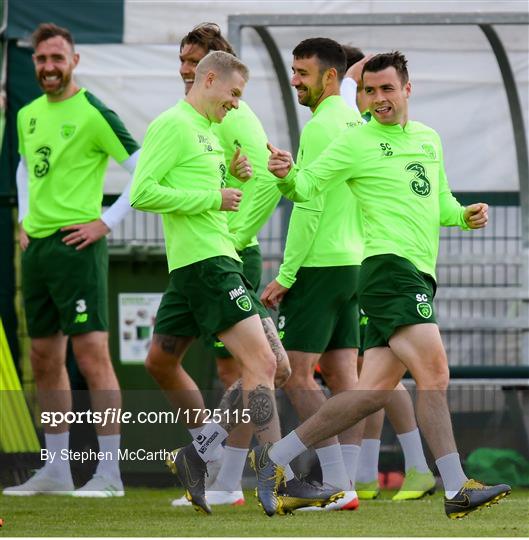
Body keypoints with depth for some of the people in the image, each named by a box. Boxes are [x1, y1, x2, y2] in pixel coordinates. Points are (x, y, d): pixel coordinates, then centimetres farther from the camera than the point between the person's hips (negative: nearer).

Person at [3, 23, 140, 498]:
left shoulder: (92, 113, -9)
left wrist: (107, 222, -12)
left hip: (76, 243, -8)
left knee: (91, 353, -11)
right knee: (44, 360, 10)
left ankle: (110, 472, -11)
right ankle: (56, 469, 17)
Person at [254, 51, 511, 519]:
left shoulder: (429, 139, 20)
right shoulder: (357, 142, 0)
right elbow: (307, 187, -3)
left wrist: (465, 215, 8)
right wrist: (286, 174, -24)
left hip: (418, 276, 7)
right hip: (389, 266, -7)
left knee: (375, 391, 3)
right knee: (434, 372, -18)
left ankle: (275, 458, 9)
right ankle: (456, 489, -18)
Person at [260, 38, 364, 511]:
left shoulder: (320, 127, -14)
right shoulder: (357, 125, 14)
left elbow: (310, 206, -18)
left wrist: (285, 275, -15)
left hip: (319, 264, -9)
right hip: (354, 262, 9)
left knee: (296, 374, -7)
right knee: (343, 375, 7)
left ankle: (336, 484, -11)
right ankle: (347, 485, 5)